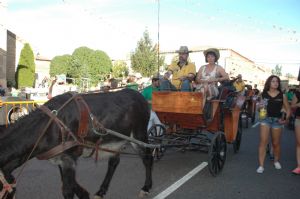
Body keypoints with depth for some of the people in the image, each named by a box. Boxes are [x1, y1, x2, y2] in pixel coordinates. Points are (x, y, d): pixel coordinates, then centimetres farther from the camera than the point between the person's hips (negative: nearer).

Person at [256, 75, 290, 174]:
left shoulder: (282, 95, 2)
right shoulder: (263, 94, 3)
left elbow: (288, 109, 8)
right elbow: (259, 108, 13)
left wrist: (285, 119, -8)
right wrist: (260, 107, -10)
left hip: (277, 120, 1)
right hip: (265, 119, 0)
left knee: (276, 143, 13)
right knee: (263, 142, -6)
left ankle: (276, 161, 38)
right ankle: (261, 165, -2)